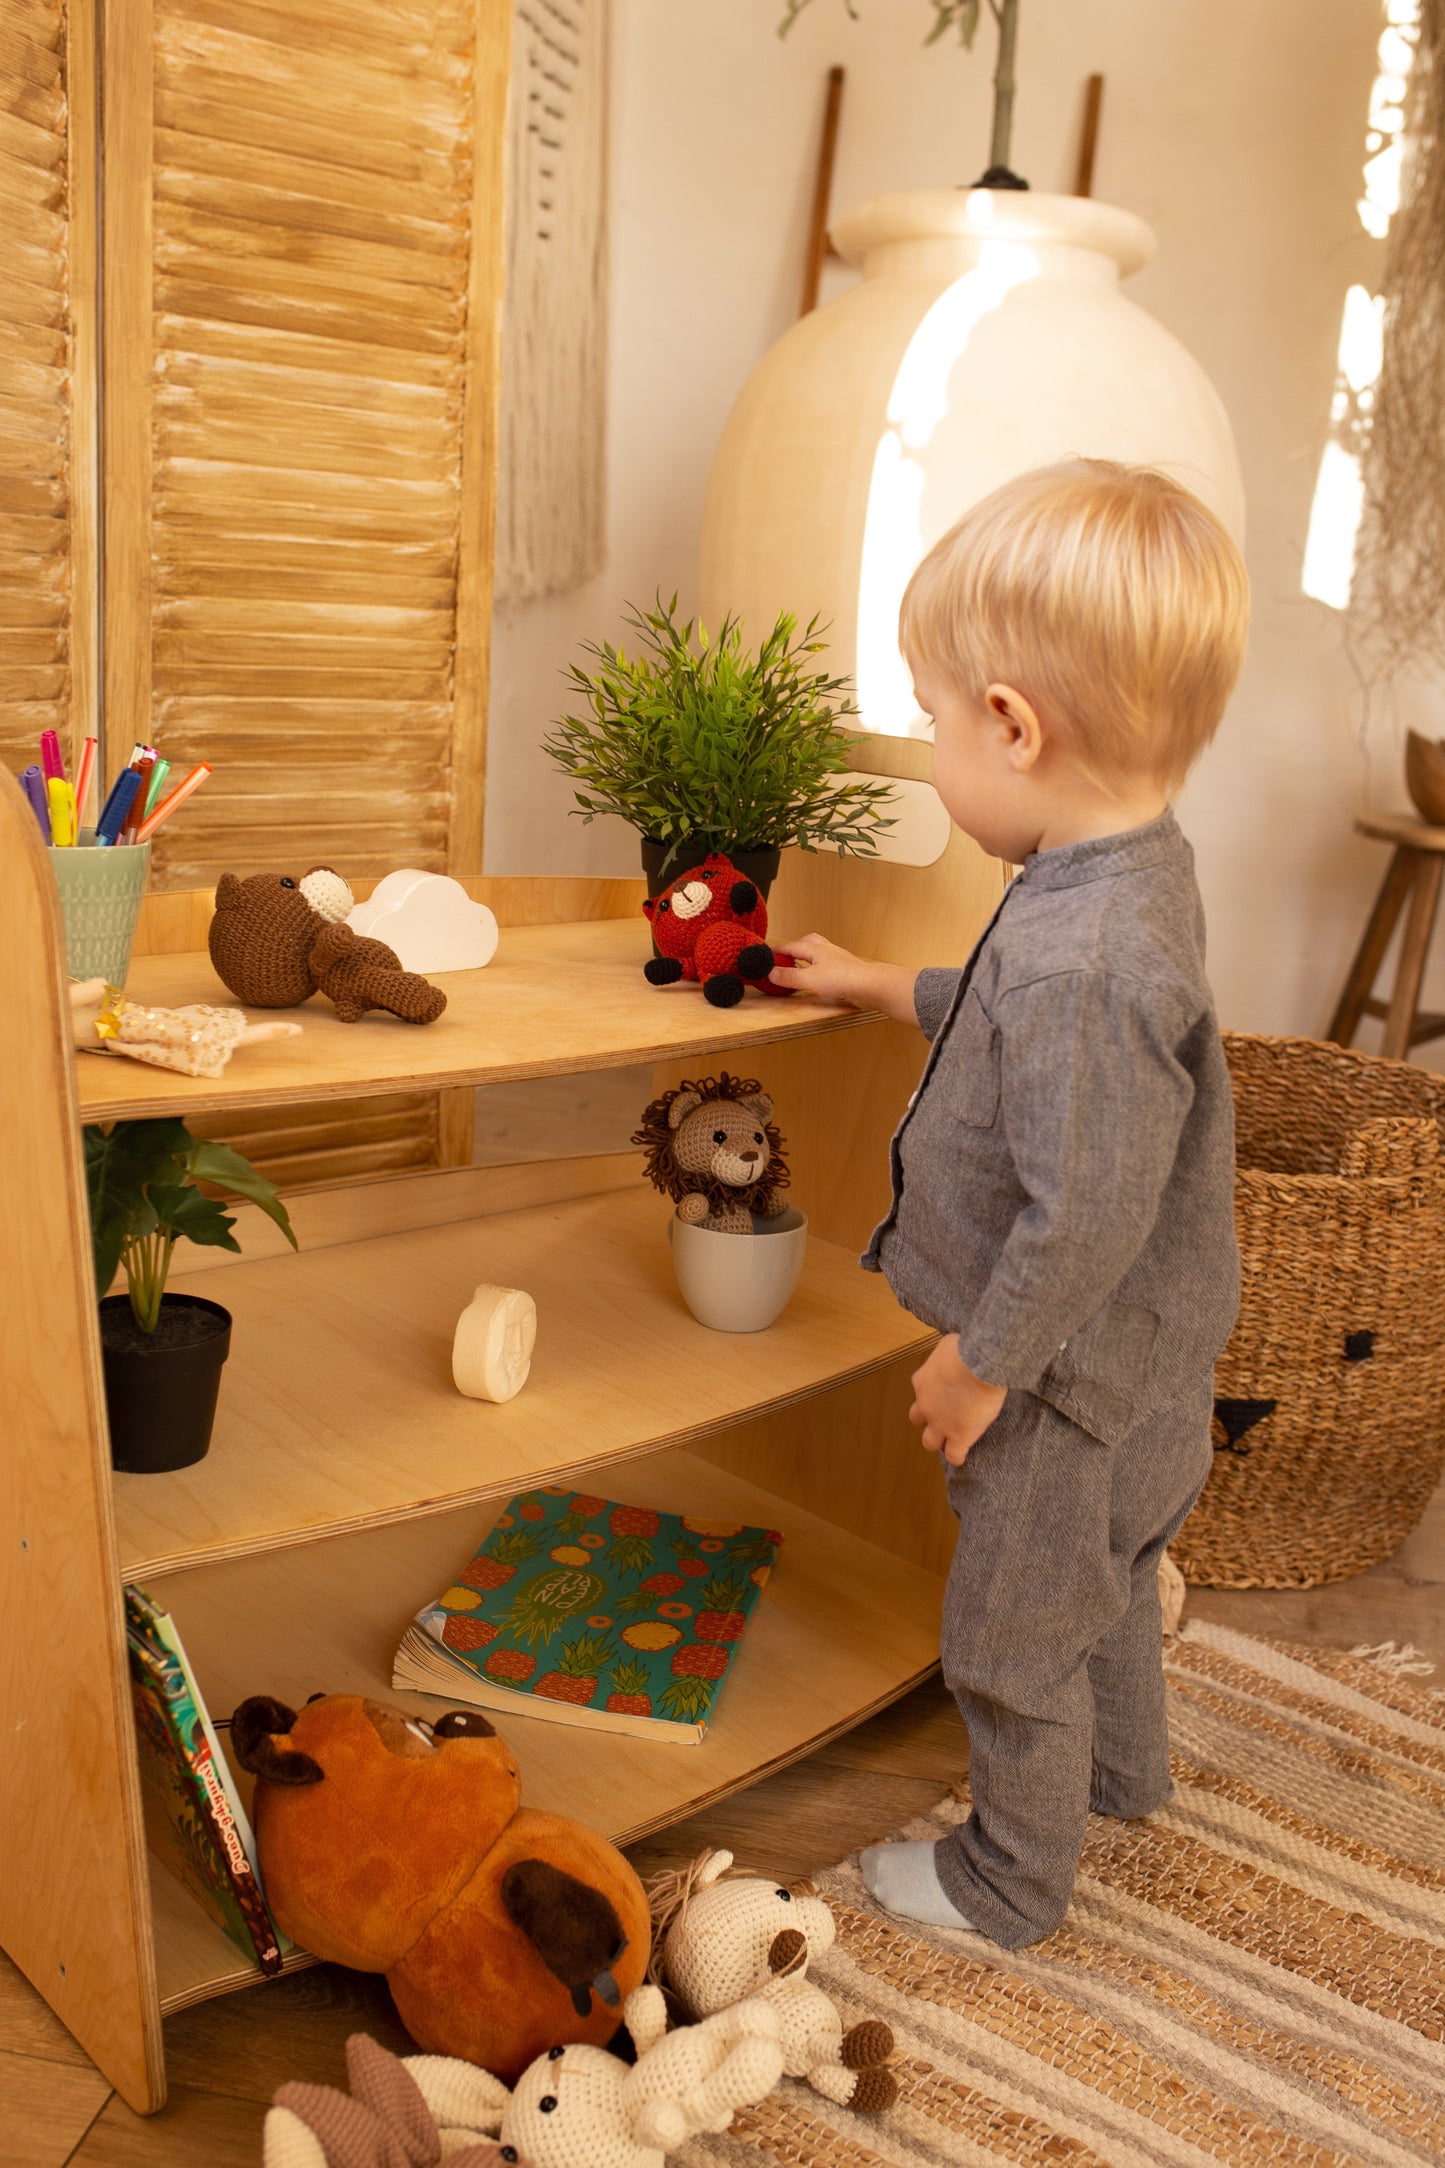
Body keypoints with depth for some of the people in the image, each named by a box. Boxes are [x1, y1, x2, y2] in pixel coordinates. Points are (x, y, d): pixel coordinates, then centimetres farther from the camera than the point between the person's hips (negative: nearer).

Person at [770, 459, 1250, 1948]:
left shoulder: (1085, 959, -36)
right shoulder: (1138, 876, -4)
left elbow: (1087, 1219, -33)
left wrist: (983, 1360, -19)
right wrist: (893, 991, 22)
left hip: (1068, 1384, -10)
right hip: (1129, 1369, 10)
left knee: (1013, 1638, 13)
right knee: (1106, 1578, 31)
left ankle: (1011, 1881, 38)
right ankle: (1121, 1772, 57)